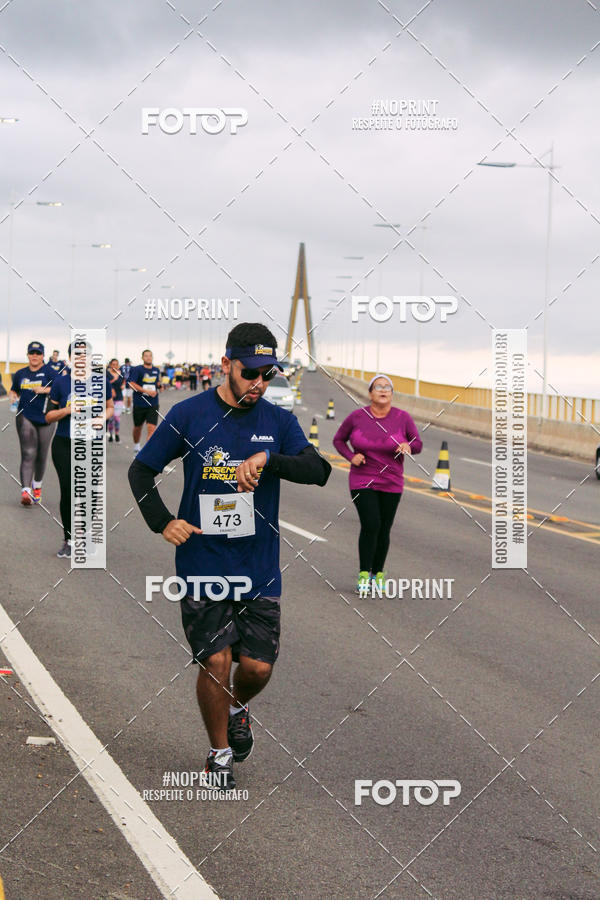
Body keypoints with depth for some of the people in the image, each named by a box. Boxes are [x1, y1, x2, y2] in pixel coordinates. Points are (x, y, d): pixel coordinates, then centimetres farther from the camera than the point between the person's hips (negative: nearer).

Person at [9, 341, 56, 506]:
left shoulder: (49, 372, -1)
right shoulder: (20, 374, 11)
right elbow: (14, 390, 25)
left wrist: (44, 390, -24)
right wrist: (13, 396, 4)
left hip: (45, 418, -1)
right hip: (25, 417, 1)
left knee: (41, 455, 9)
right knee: (28, 454, -12)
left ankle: (37, 485, 34)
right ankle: (25, 491, -20)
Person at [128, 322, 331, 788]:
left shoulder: (278, 421, 3)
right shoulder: (189, 414, -2)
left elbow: (318, 470, -11)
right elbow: (141, 471, 5)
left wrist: (267, 460, -28)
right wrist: (163, 521, -10)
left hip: (259, 569, 2)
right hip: (202, 565, -2)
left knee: (258, 666, 0)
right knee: (216, 662, -5)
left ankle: (238, 707, 36)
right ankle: (219, 751, 19)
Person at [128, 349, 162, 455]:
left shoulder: (156, 370, 9)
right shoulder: (137, 369, -6)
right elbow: (132, 384, -15)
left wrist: (160, 386, 3)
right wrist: (147, 391, -21)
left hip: (153, 405, 2)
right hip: (139, 404, -2)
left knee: (152, 428, -13)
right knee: (138, 427, 16)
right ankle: (136, 447, 41)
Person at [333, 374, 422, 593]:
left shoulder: (403, 418, -4)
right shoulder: (357, 417, -5)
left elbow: (418, 444, 4)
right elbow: (338, 440, 8)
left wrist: (409, 446, -20)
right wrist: (351, 457, -10)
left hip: (391, 484, 2)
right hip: (362, 482, -2)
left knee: (384, 530, 6)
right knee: (370, 525, -15)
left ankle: (378, 574, 23)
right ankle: (363, 575, -4)